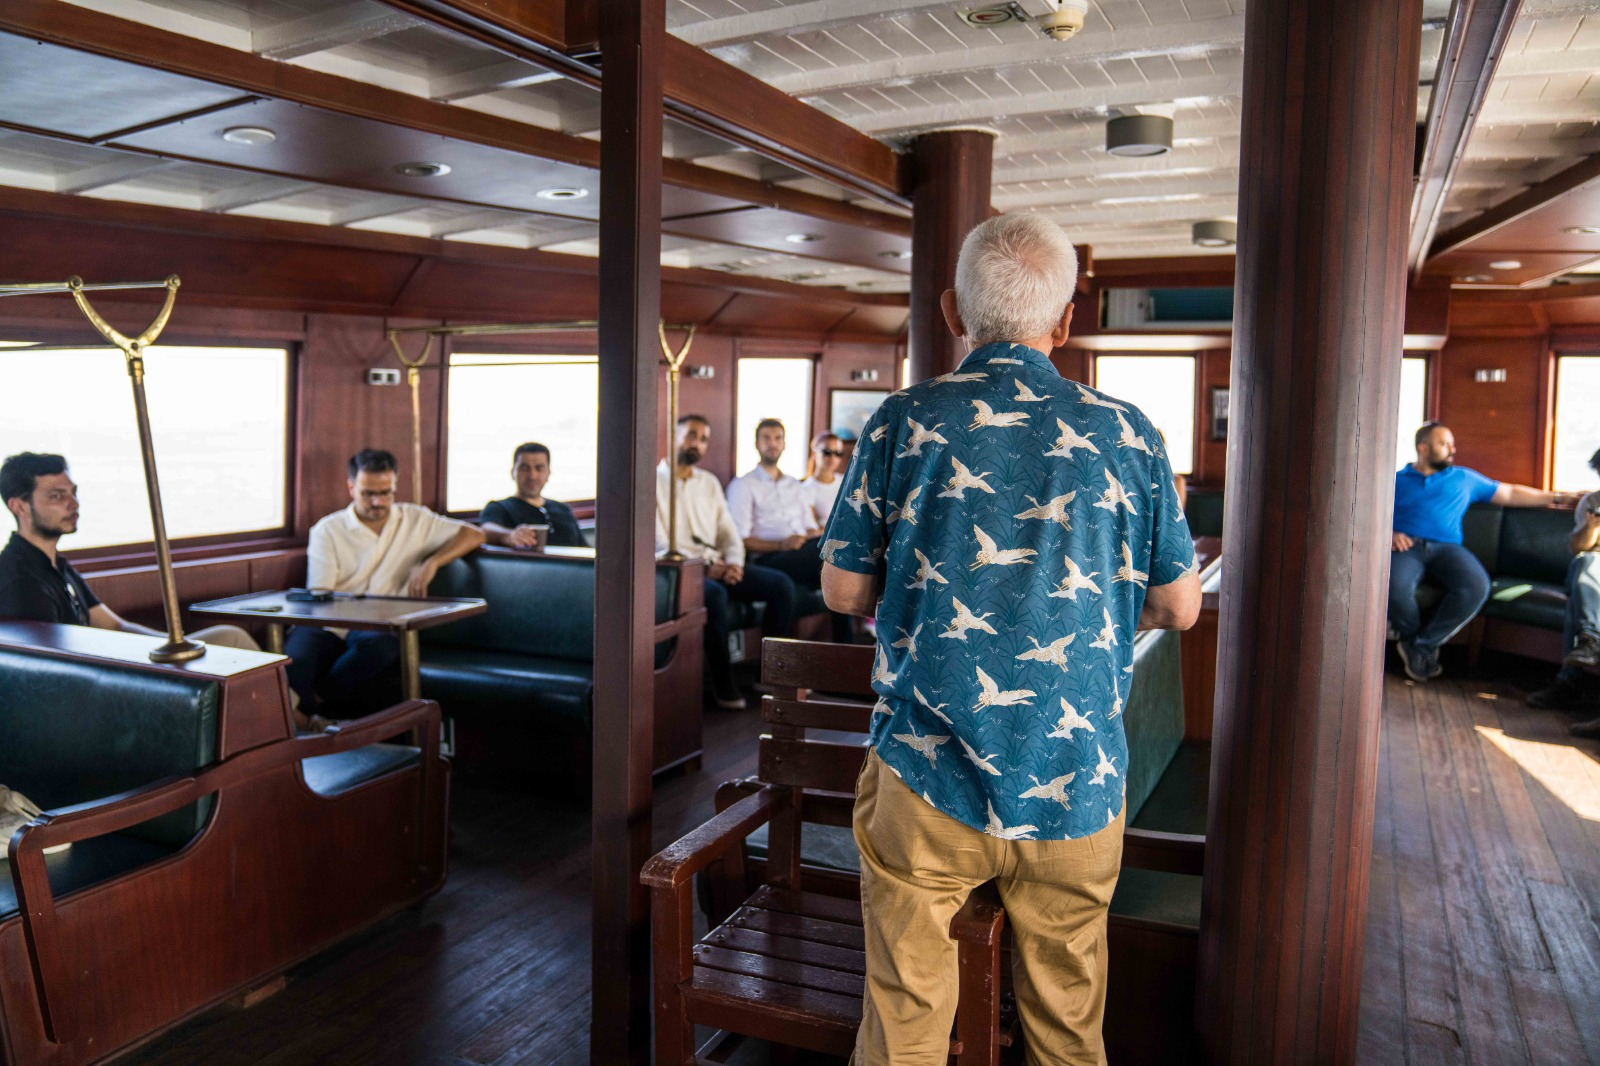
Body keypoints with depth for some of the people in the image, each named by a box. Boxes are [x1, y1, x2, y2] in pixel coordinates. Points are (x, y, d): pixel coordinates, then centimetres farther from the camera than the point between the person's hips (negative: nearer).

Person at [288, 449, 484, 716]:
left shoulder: (415, 520, 16)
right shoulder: (327, 530, 12)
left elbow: (474, 534, 11)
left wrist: (431, 562, -4)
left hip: (381, 629, 1)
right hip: (331, 627, -1)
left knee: (379, 645, -38)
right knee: (294, 659, -36)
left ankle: (314, 699, -20)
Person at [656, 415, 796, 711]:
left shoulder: (709, 482, 19)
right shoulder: (654, 481, -1)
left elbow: (729, 531, 16)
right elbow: (659, 544, -10)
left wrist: (733, 562, -6)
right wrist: (703, 566, -18)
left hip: (717, 566, 7)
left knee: (782, 585, -10)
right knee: (715, 595, -38)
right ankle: (723, 684, -23)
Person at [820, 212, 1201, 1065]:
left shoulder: (903, 423, -6)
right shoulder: (1127, 434, -2)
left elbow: (843, 590, 1)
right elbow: (1179, 607, 5)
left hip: (928, 779, -1)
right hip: (1077, 790, 2)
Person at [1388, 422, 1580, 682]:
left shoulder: (1464, 478, 28)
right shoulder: (1397, 480, 18)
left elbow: (1510, 494, 32)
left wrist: (1558, 497, 28)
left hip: (1446, 548, 3)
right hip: (1406, 547, -3)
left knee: (1476, 586, -32)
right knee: (1395, 587, -39)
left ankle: (1422, 645, -18)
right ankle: (1413, 637, -7)